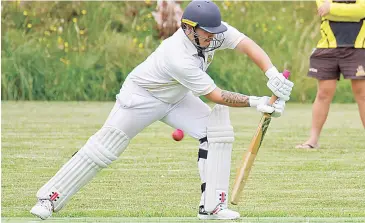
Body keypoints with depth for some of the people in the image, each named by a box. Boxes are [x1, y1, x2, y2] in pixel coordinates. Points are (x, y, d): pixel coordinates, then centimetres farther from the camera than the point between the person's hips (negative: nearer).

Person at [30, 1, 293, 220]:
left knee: (218, 131, -11)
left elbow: (248, 45, -25)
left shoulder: (214, 31, -21)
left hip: (176, 97, 7)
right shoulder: (179, 59, -39)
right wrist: (255, 102, -34)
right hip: (141, 96, -7)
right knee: (103, 149, -6)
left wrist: (273, 75, -39)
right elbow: (216, 96, -33)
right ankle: (50, 198, 6)